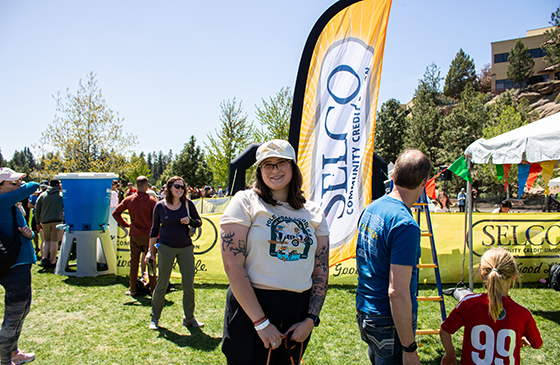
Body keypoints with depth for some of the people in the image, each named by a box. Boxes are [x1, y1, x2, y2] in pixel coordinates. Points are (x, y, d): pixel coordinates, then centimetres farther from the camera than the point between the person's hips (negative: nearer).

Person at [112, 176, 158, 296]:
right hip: (148, 235, -3)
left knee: (134, 262, 12)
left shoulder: (129, 199, 0)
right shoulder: (152, 201, -11)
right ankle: (153, 289, 13)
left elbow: (115, 213, 3)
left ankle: (132, 289, 18)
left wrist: (125, 224, 10)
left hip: (134, 235, 3)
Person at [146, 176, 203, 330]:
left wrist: (190, 221, -15)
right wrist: (151, 251, 6)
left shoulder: (188, 204, -1)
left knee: (189, 284, 4)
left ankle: (189, 318, 21)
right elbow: (155, 229, 6)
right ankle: (154, 318, 24)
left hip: (186, 248, 2)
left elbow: (199, 222, 7)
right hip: (166, 248, -1)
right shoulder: (160, 206, -3)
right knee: (162, 284, 4)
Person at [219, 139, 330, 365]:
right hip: (251, 307, -3)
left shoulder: (314, 212, 6)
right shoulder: (246, 202, -6)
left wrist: (311, 319, -1)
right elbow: (233, 265, -13)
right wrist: (261, 322, -14)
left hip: (299, 310, 4)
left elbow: (321, 270, 8)